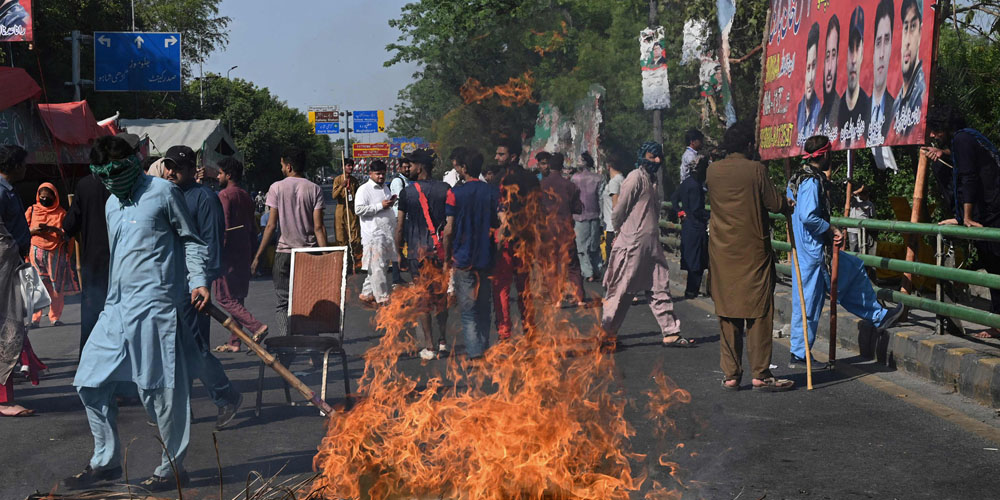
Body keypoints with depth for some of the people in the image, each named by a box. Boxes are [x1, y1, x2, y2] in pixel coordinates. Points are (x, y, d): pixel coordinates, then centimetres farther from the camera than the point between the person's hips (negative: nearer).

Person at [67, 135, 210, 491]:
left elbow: (191, 241, 1)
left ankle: (172, 469, 8)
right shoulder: (112, 205, 20)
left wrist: (198, 281, -12)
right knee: (90, 383, 8)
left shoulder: (163, 192, 0)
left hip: (154, 308, -8)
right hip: (116, 308, 8)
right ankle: (105, 462, 21)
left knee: (160, 390, -4)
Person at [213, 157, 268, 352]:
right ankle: (234, 342, 12)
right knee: (237, 297, 11)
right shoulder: (246, 196, 15)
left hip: (228, 254, -8)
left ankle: (256, 326, -20)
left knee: (224, 297, -6)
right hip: (244, 253, 8)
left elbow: (223, 226, -19)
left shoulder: (224, 195, -11)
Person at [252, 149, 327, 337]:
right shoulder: (314, 189, 1)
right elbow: (319, 227, -5)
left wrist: (258, 257, -1)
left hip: (284, 251, -1)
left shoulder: (277, 187, -2)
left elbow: (271, 226, -5)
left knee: (283, 302, 3)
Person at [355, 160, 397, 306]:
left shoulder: (385, 188, 18)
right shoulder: (364, 189, -6)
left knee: (383, 265, 10)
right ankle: (382, 297, -3)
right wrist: (380, 206, -17)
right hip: (373, 234, -8)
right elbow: (359, 210, -17)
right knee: (378, 267, -8)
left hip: (387, 233, 8)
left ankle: (366, 294, 20)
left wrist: (391, 203, 8)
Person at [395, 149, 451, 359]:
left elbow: (400, 226, -3)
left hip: (417, 250, -2)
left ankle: (429, 346, 4)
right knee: (441, 296, 15)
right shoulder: (445, 189, 1)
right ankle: (442, 341, 23)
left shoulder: (407, 192, -5)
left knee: (422, 299, 3)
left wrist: (399, 251, 7)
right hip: (441, 250, 2)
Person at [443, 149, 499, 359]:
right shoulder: (492, 192, 0)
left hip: (463, 257, -4)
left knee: (467, 310, 1)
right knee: (484, 307, 16)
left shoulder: (455, 193, -10)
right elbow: (497, 223, 6)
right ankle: (484, 347, 22)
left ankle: (474, 352, -6)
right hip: (486, 257, 4)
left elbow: (449, 229, -12)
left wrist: (447, 255, -1)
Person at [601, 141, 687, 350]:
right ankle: (606, 332, 9)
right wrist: (619, 233, 1)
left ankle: (671, 333, 10)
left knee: (661, 288, 7)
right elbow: (619, 211, -12)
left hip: (652, 243, 9)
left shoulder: (652, 180, 17)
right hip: (633, 244, -9)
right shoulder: (636, 178, -12)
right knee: (622, 290, -1)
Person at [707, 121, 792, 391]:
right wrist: (788, 204, 14)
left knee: (727, 311, 9)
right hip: (753, 250, -4)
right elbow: (776, 203, -9)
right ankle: (760, 374, 3)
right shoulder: (756, 169, -11)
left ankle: (730, 374, 10)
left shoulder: (712, 171, 3)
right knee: (758, 311, 2)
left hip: (722, 251, 4)